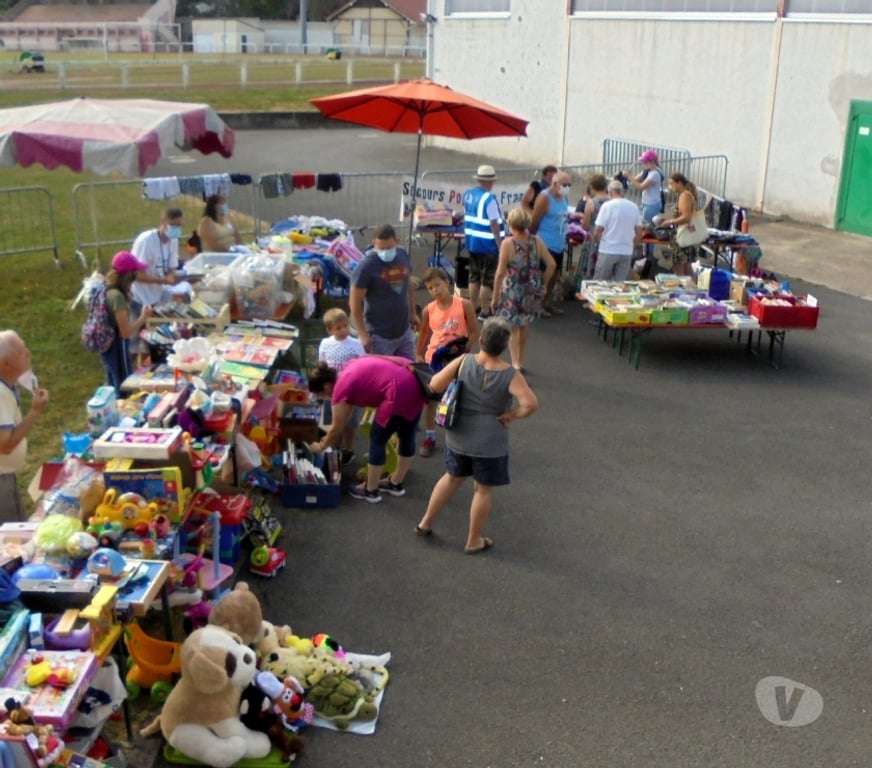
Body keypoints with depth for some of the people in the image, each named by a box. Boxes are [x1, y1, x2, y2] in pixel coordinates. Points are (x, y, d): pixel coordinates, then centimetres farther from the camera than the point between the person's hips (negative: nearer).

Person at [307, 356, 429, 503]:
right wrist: (331, 437, 44)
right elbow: (347, 410, 37)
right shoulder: (349, 372, 24)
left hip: (400, 392, -9)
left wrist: (322, 446, 28)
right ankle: (396, 483, 40)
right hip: (415, 383, 9)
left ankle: (371, 490, 21)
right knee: (407, 436, 22)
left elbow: (337, 428, 11)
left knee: (377, 439, 8)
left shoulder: (341, 389, 0)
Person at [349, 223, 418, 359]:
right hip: (380, 336, -6)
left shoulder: (403, 255, 2)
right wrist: (363, 334, -16)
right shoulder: (367, 265, -16)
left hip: (404, 331, 6)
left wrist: (413, 313, 17)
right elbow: (355, 302, -14)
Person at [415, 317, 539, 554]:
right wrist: (512, 414, -13)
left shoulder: (463, 362, -11)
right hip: (490, 444, -4)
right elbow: (531, 404, -30)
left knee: (452, 478, 25)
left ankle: (425, 523, 36)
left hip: (458, 437, 4)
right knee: (483, 490, 14)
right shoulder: (511, 375, -18)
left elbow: (435, 385, -14)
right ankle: (474, 541, 26)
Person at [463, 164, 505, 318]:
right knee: (488, 279, 1)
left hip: (471, 242, 8)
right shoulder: (489, 199, -19)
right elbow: (494, 224, -20)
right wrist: (500, 245, -15)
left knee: (474, 276, 17)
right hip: (487, 244, -8)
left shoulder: (467, 194, 5)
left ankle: (474, 308, 25)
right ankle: (484, 312, 6)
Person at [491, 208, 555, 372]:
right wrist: (541, 283, 11)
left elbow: (501, 273, -14)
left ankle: (515, 363, -5)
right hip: (531, 292, 4)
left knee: (512, 328, 7)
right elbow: (552, 265, -2)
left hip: (513, 291, -4)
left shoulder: (508, 243, -13)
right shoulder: (536, 240, -2)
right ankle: (520, 362, 31)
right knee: (524, 326, 19)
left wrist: (495, 297, -7)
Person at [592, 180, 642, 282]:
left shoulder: (607, 206, -8)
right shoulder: (633, 207, 3)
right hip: (626, 252, 4)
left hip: (608, 251, -3)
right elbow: (639, 231, 6)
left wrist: (597, 243, 10)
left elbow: (598, 230, -9)